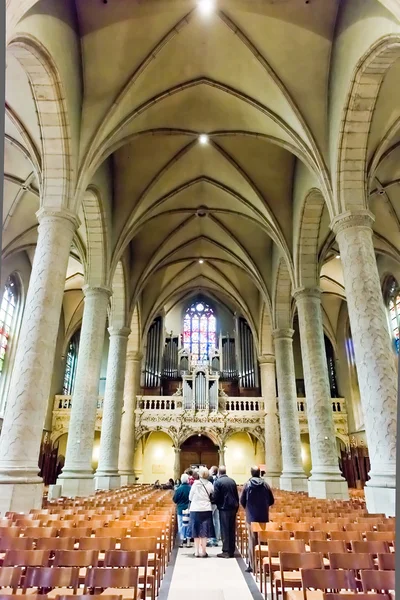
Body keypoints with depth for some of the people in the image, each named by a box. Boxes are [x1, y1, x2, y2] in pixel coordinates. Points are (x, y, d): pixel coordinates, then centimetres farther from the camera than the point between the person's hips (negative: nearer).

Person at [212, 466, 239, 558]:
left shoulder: (218, 482, -10)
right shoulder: (232, 481, 6)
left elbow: (216, 496, -11)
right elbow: (237, 495, 9)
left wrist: (217, 504, 8)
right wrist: (236, 506, 15)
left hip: (224, 508, -5)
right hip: (233, 507, 5)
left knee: (225, 530, 2)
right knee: (232, 530, 11)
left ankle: (226, 551, 4)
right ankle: (231, 551, 18)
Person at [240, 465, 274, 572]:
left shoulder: (247, 485, -6)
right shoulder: (265, 484, -2)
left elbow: (242, 501, -4)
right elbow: (271, 501, 2)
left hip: (251, 517, -1)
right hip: (264, 517, 1)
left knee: (252, 540, 6)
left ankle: (252, 565, 7)